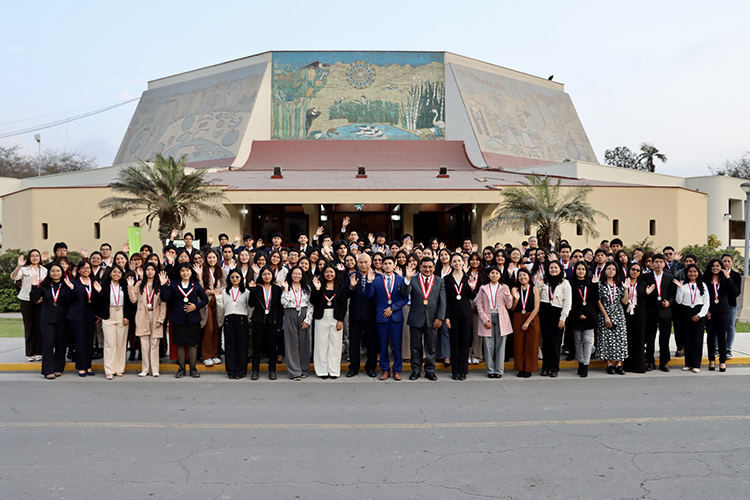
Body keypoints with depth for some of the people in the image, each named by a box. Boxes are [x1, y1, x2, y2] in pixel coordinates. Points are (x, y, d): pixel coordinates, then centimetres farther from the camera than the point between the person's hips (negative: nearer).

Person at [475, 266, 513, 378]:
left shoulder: (505, 288, 9)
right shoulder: (483, 288, 8)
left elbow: (509, 306, 6)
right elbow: (479, 305, 4)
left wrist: (507, 295, -12)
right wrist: (485, 320, -5)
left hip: (501, 319, 0)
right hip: (487, 319, 0)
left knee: (500, 345, 0)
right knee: (488, 345, -2)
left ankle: (499, 370, 8)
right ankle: (490, 370, 8)